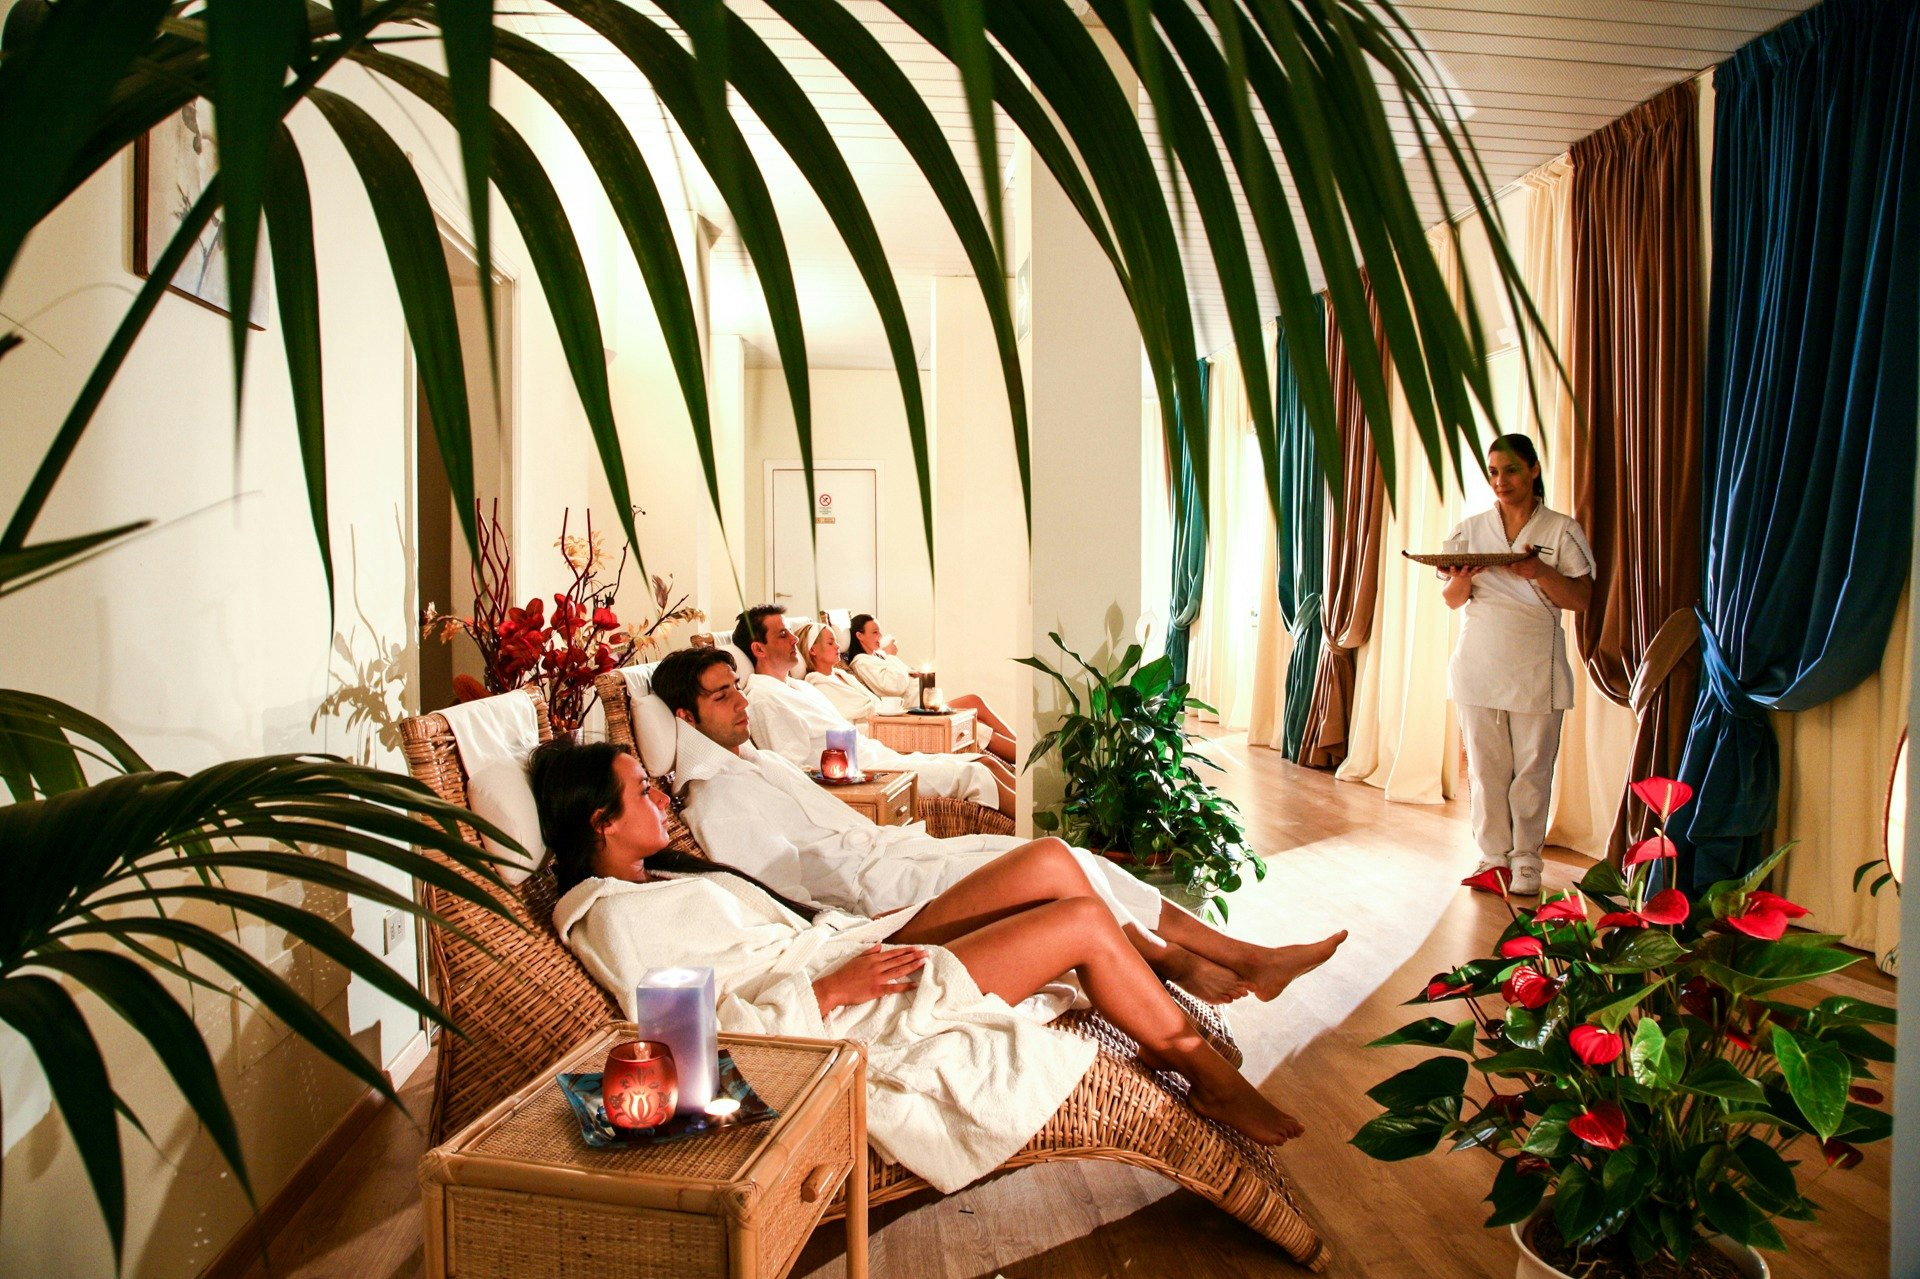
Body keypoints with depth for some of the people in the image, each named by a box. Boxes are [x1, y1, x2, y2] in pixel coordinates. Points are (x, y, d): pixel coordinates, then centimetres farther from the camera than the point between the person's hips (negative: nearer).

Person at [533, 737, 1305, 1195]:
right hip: (847, 1013, -10)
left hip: (852, 956, 10)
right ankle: (1205, 1072, 8)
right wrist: (832, 988, -20)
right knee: (1082, 920, -12)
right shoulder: (613, 916, -14)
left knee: (1051, 865, -2)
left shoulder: (652, 877, 16)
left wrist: (855, 941, 11)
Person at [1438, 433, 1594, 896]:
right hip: (1478, 663, 2)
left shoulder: (1561, 531, 3)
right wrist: (1462, 579, -12)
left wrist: (1540, 573, -19)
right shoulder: (1470, 530, 9)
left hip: (1536, 667, -2)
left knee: (1532, 768, 1)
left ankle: (1526, 860, 13)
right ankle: (1494, 855, 17)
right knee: (1485, 766, 6)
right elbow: (1452, 600, 10)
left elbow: (1582, 599, -3)